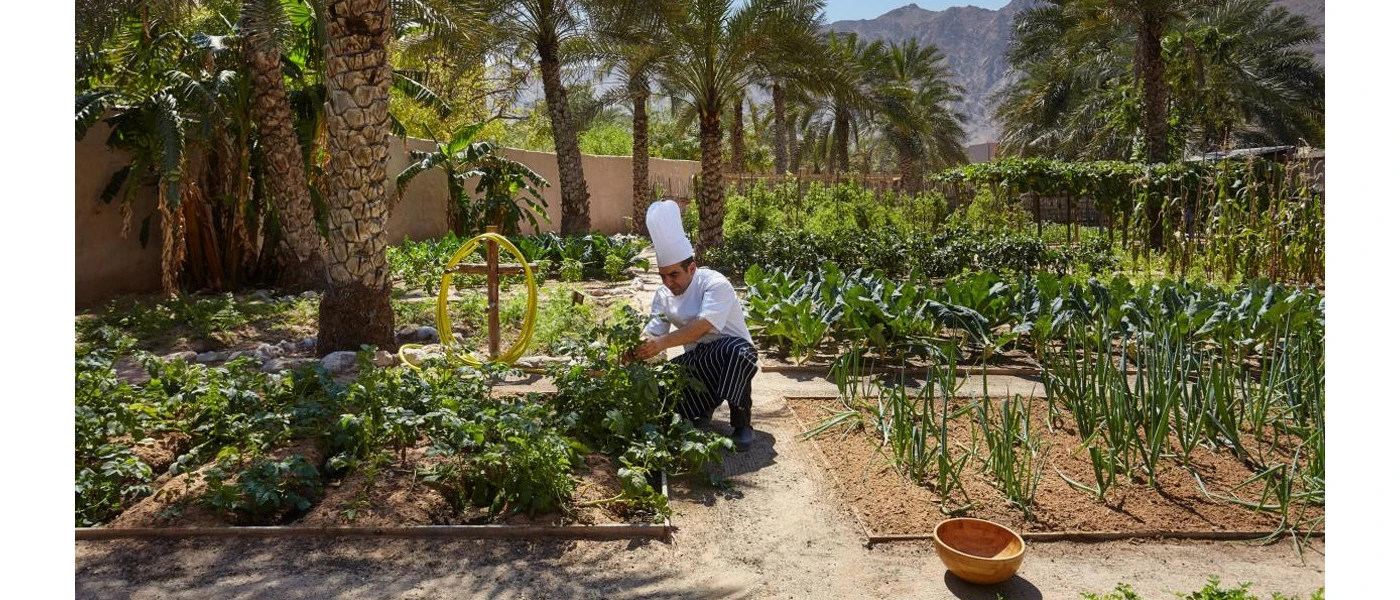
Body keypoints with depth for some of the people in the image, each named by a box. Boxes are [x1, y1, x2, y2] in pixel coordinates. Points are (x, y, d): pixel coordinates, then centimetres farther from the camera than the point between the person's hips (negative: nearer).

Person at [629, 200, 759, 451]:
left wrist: (663, 343, -49)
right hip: (697, 359, 5)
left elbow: (702, 326, -36)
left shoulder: (716, 284, -21)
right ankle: (701, 408, 11)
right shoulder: (664, 295, 0)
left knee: (737, 351, -41)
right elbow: (652, 332, -7)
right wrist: (635, 348, -30)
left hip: (730, 353, -5)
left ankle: (742, 423, -20)